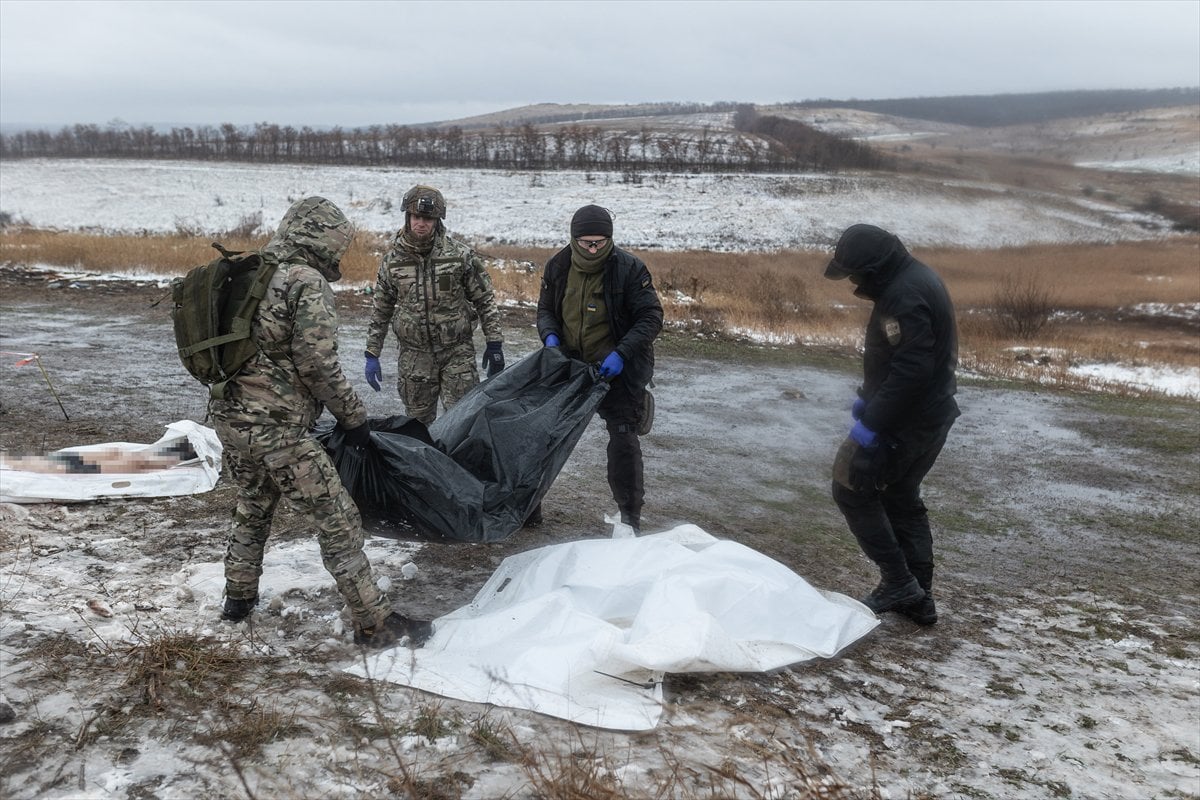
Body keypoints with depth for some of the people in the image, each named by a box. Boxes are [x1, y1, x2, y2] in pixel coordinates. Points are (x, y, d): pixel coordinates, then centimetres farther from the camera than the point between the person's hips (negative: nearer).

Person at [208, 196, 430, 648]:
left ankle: (239, 597, 44)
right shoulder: (308, 282, -12)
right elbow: (318, 365, -17)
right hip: (275, 428, -9)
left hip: (229, 418, 9)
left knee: (252, 507, 29)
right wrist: (354, 416, -6)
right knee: (337, 521, -2)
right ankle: (373, 623, 3)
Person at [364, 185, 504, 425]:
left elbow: (485, 300, 0)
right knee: (417, 421, 10)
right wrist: (372, 355, 7)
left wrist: (494, 344, -2)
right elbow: (381, 310, 9)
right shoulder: (392, 260, 0)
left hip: (458, 353, -2)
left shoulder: (460, 255, -7)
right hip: (414, 355, 2)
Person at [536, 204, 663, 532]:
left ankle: (630, 515, 7)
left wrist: (621, 354, -27)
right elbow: (546, 309, 10)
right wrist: (550, 336, -12)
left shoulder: (629, 268, -17)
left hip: (617, 369, -4)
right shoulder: (558, 266, -4)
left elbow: (651, 318, -15)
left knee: (623, 439, -6)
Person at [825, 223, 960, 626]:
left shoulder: (904, 296, -24)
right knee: (902, 499, 19)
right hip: (932, 415, 10)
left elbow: (911, 370, -29)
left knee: (852, 490, 2)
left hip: (905, 422, -10)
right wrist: (869, 398, 18)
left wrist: (872, 420, -23)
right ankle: (917, 598, 26)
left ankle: (897, 581, 6)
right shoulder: (916, 277, 9)